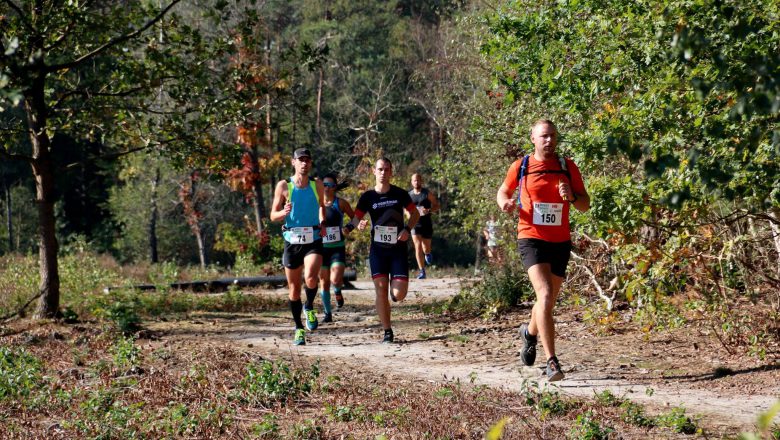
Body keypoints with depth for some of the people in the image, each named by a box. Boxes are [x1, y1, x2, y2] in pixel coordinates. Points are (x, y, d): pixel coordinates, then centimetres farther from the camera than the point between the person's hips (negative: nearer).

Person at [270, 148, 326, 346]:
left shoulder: (317, 185, 4)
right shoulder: (284, 186, -1)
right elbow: (273, 216, 3)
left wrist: (322, 222, 4)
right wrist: (284, 213, -19)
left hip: (313, 241, 0)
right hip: (292, 241, 0)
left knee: (310, 278, -25)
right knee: (294, 288, 6)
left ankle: (309, 308, 5)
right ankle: (299, 329, 21)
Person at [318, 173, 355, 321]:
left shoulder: (341, 203, -2)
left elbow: (354, 218, 6)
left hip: (337, 248, -2)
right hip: (321, 247, 2)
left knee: (335, 280, -17)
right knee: (324, 282, 4)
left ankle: (338, 291, 19)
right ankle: (328, 313, 18)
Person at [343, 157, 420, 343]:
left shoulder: (400, 194, 1)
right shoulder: (368, 197, 1)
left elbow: (415, 213, 10)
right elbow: (357, 218, -3)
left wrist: (408, 229, -8)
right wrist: (348, 227, -26)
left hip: (398, 249, 0)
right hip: (378, 250, 0)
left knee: (399, 295, -11)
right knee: (381, 291, -8)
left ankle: (395, 285, 27)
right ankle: (387, 332, 3)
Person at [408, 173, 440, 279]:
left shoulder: (427, 194, -1)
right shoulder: (409, 195, 6)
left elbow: (437, 206, 2)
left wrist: (428, 210, -17)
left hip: (426, 224, -1)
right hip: (415, 224, 1)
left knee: (426, 249, 4)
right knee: (418, 246, -14)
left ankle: (428, 254, 44)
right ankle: (422, 271, -14)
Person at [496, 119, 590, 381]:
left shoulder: (568, 167, 5)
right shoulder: (520, 167, 1)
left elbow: (585, 205, 7)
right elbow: (503, 191, 17)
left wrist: (572, 196, -14)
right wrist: (504, 203, -6)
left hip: (560, 242, 3)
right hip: (531, 239, -3)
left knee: (548, 300, 15)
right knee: (545, 295, -22)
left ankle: (530, 332, 49)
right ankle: (552, 362, -25)